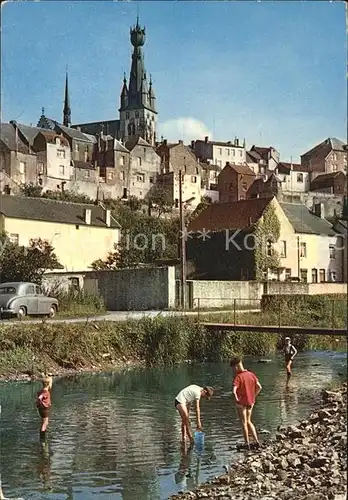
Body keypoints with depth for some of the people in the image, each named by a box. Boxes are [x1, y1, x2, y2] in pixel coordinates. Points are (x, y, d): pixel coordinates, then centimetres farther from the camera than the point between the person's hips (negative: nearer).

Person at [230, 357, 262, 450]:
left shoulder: (238, 377, -18)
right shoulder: (251, 374, 1)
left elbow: (234, 391, -30)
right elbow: (259, 387, 5)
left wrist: (237, 400, -15)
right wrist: (253, 397, 11)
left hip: (241, 403, -6)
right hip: (250, 402, 6)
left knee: (244, 423, 8)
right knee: (248, 422, 20)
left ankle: (247, 444, 14)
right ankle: (257, 441, 16)